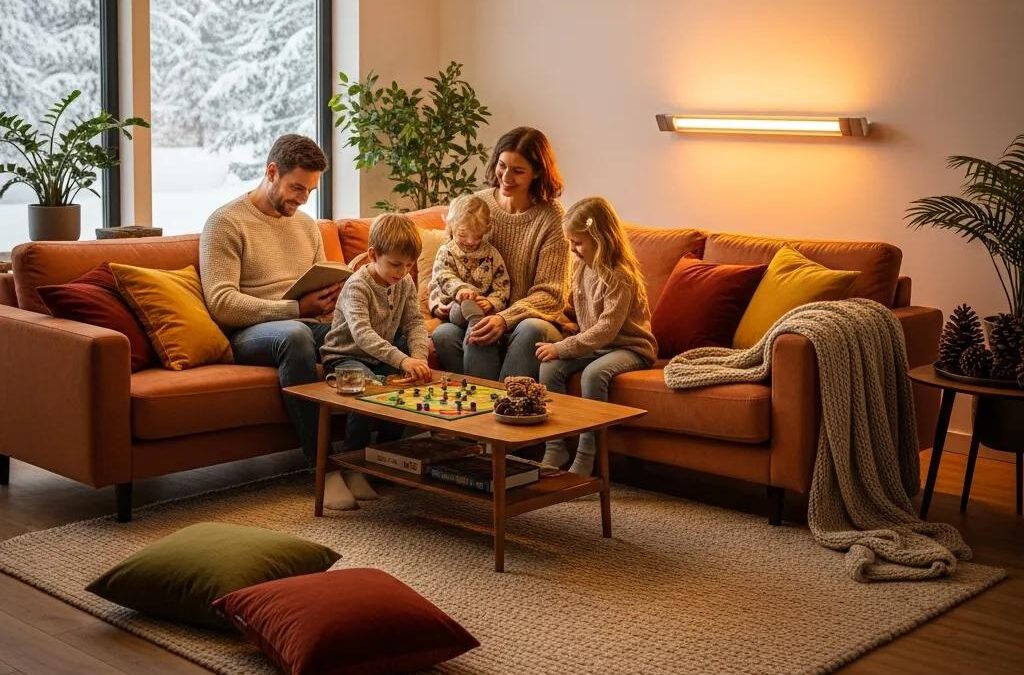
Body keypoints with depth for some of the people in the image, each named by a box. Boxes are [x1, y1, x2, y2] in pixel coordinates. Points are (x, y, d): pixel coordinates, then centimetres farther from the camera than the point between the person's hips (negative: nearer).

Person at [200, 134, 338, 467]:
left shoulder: (307, 225, 20)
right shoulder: (226, 222, -2)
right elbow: (221, 304, -13)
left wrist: (331, 297, -2)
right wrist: (296, 309, -21)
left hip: (308, 328, 6)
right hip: (248, 334, -6)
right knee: (295, 334, -40)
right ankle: (321, 461, -35)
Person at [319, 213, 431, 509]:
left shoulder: (405, 283, 2)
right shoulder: (357, 286, -22)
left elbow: (415, 322, -1)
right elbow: (361, 333, -36)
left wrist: (419, 357, -23)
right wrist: (402, 360, -49)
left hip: (382, 356, 7)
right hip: (345, 355, -7)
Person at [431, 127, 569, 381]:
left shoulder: (551, 217, -5)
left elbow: (550, 293, -9)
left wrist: (505, 319, -24)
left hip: (528, 319, -2)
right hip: (477, 316, 2)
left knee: (532, 330, -37)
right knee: (444, 335, -29)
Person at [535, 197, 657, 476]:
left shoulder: (620, 276, -21)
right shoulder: (582, 267, 6)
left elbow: (606, 330, -26)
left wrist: (561, 348, -25)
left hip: (628, 347, -8)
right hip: (592, 345, 8)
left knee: (594, 373, -36)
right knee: (549, 367, -16)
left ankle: (584, 461, -26)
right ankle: (554, 450, -11)